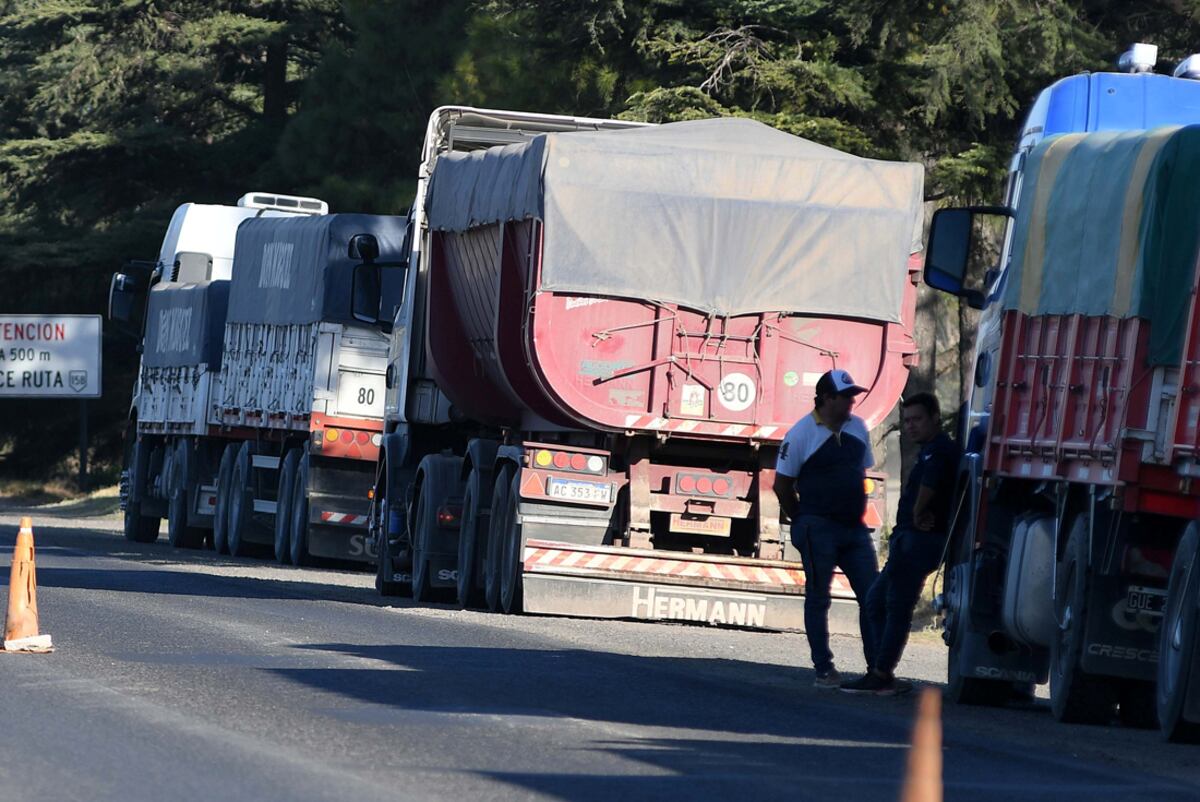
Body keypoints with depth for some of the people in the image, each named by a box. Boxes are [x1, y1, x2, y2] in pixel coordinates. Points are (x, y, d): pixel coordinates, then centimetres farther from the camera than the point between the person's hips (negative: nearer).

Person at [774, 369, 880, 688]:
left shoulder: (857, 428, 9)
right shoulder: (802, 433, -8)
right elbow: (782, 484, -3)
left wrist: (857, 511, 13)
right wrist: (803, 521, 2)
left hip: (854, 528, 6)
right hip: (819, 529, -6)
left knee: (872, 595, 1)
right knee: (818, 598, 0)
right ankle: (823, 669, 5)